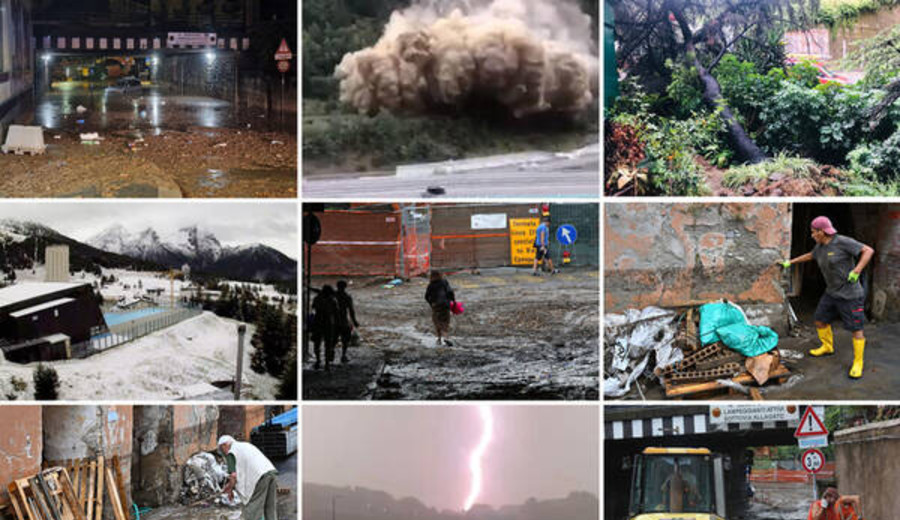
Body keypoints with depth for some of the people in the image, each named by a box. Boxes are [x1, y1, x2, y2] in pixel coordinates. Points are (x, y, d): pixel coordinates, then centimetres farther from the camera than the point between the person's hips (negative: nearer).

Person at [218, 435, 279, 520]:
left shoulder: (231, 453, 6)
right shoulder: (247, 445, 32)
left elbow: (233, 475, -6)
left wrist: (230, 490, 10)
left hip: (260, 478, -8)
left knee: (251, 512, 0)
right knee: (270, 510, 13)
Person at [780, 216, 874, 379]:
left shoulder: (843, 242, -18)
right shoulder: (820, 246, 6)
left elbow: (868, 251, -18)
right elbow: (809, 256, 27)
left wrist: (857, 270, -26)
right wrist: (789, 262, 32)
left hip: (850, 295, -8)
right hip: (832, 293, 8)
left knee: (856, 329, -3)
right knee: (820, 321, 15)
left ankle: (858, 363, 7)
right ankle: (827, 347, 38)